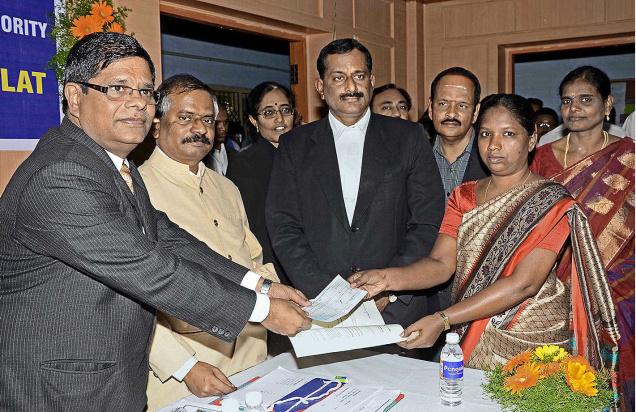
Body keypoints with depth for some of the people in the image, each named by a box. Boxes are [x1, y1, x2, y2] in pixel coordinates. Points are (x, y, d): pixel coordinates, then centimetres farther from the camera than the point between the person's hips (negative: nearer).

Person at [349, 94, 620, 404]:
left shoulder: (553, 203, -11)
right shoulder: (464, 196, 5)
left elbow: (523, 284, -22)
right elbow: (441, 263, -7)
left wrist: (442, 320, -29)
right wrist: (388, 278, -27)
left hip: (532, 347, -4)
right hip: (470, 341, 4)